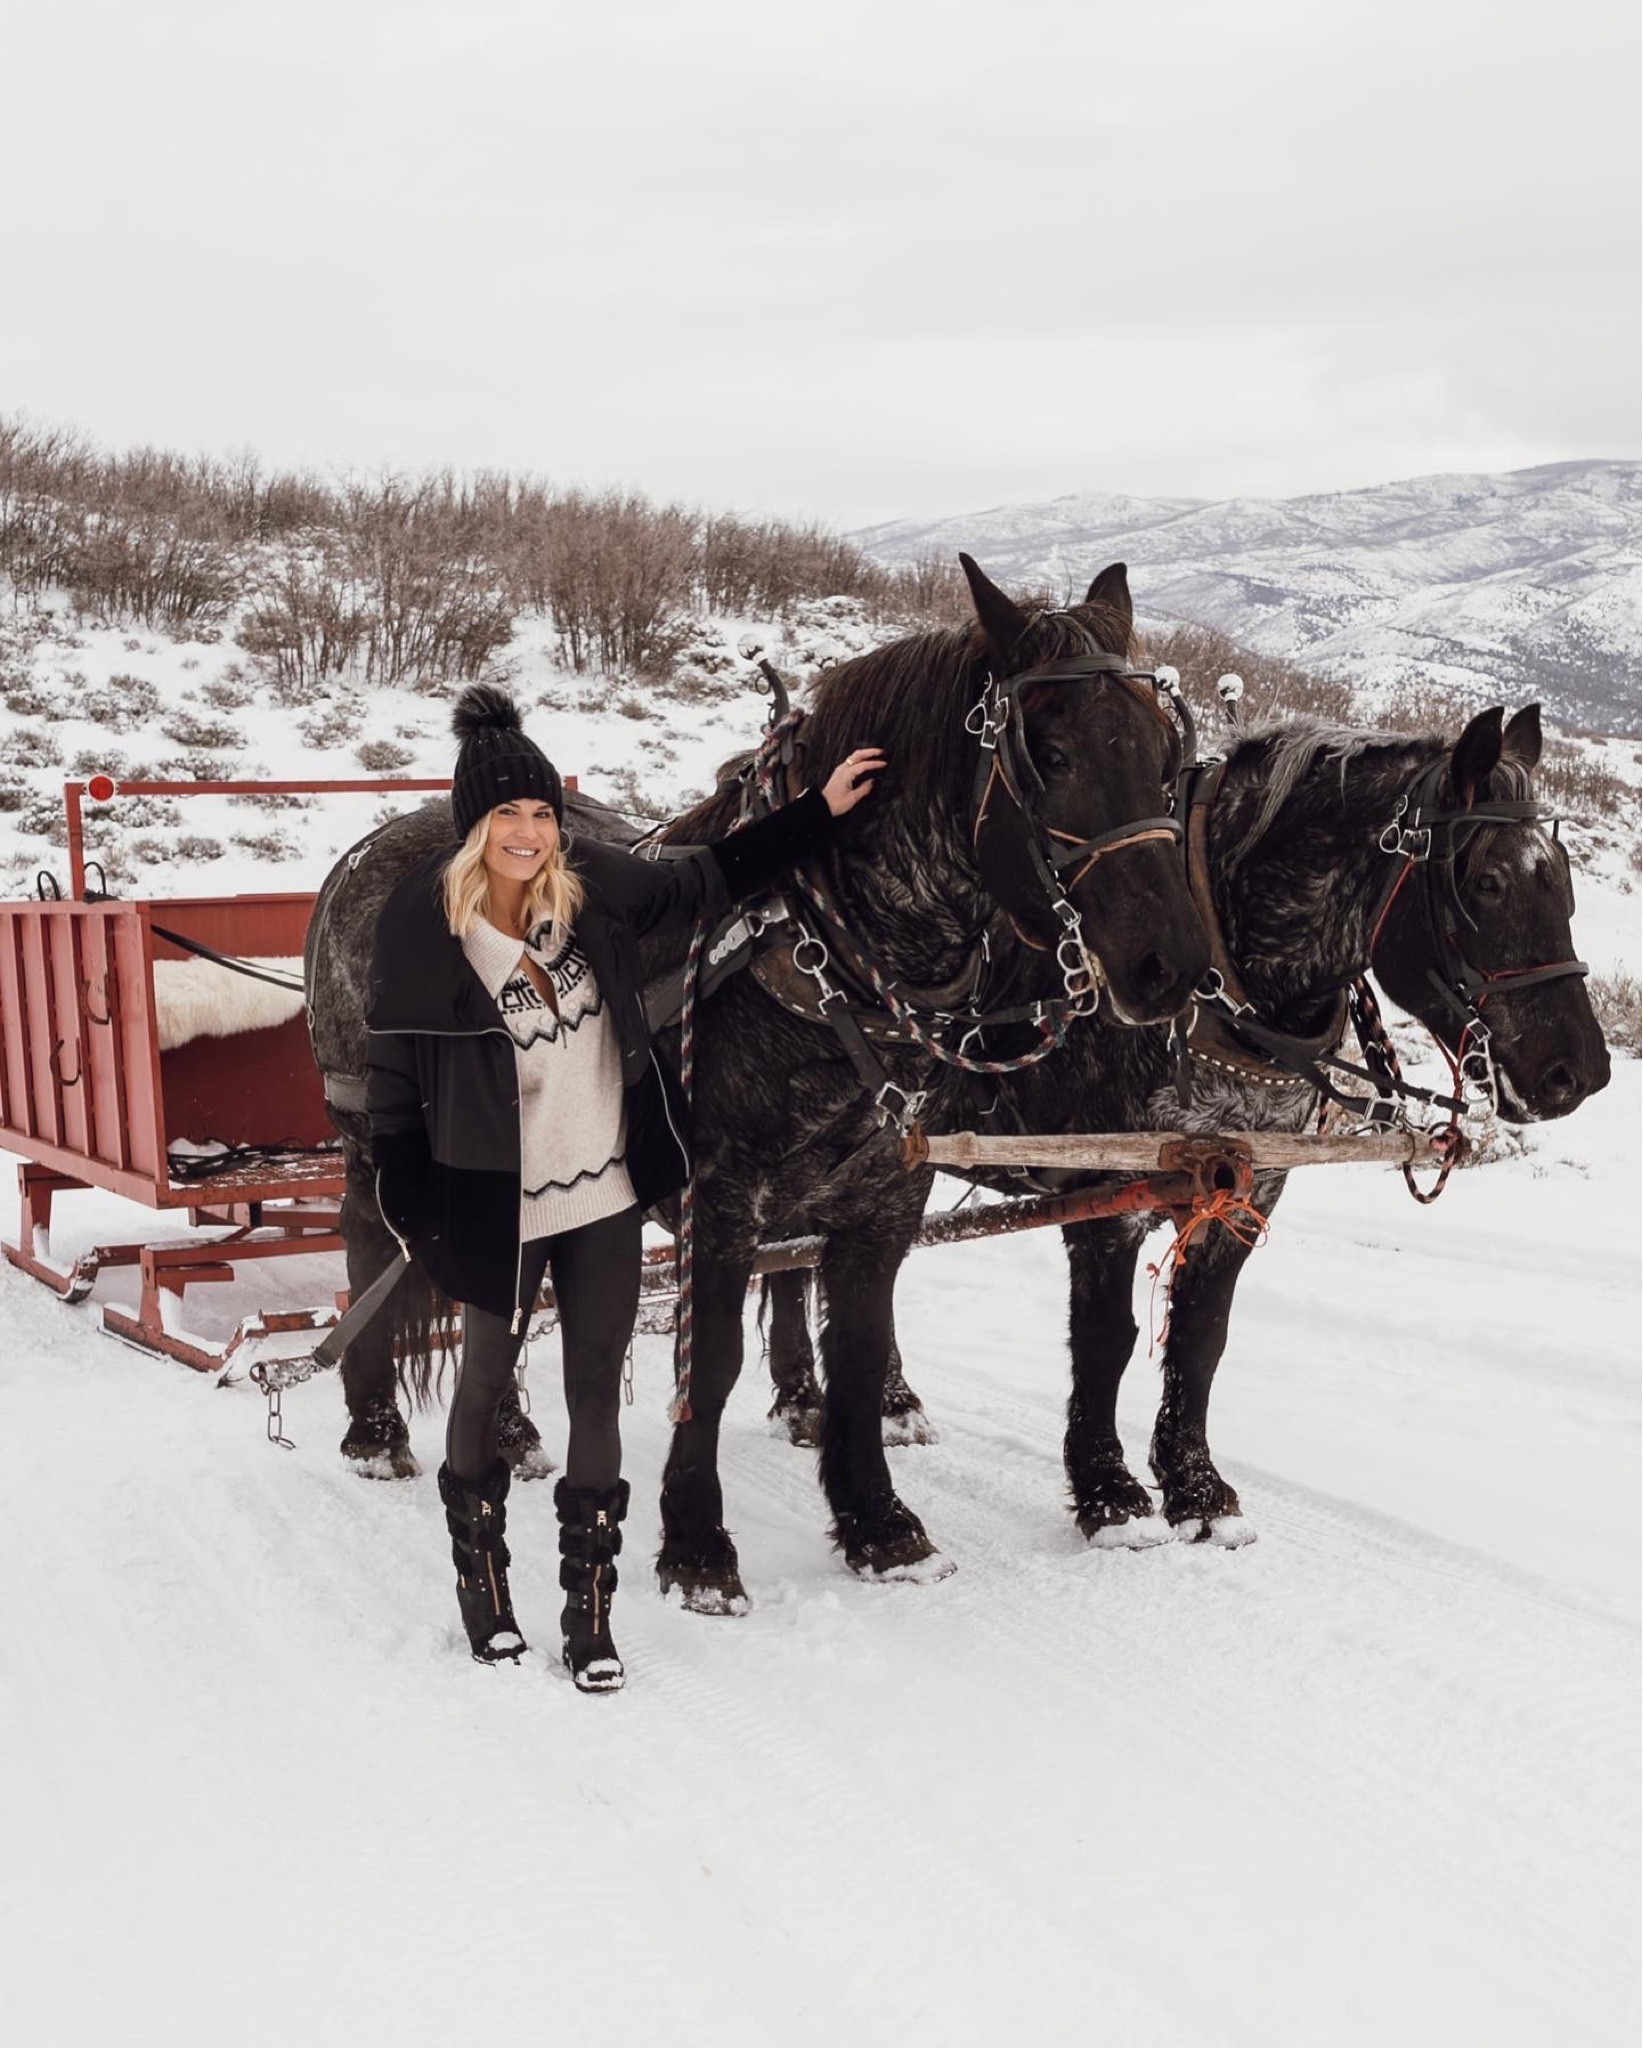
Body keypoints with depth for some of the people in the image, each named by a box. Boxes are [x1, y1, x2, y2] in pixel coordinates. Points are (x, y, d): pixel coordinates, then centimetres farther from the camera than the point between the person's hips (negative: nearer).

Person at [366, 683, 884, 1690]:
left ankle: (591, 1603, 20)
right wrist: (410, 1210, -6)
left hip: (605, 1193, 3)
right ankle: (480, 1569, 38)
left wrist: (821, 809, 10)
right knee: (487, 1378, 17)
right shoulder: (421, 923, -14)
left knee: (598, 1390, 8)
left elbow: (706, 880, 11)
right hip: (498, 1206, -3)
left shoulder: (594, 886, -5)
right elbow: (394, 1076, -8)